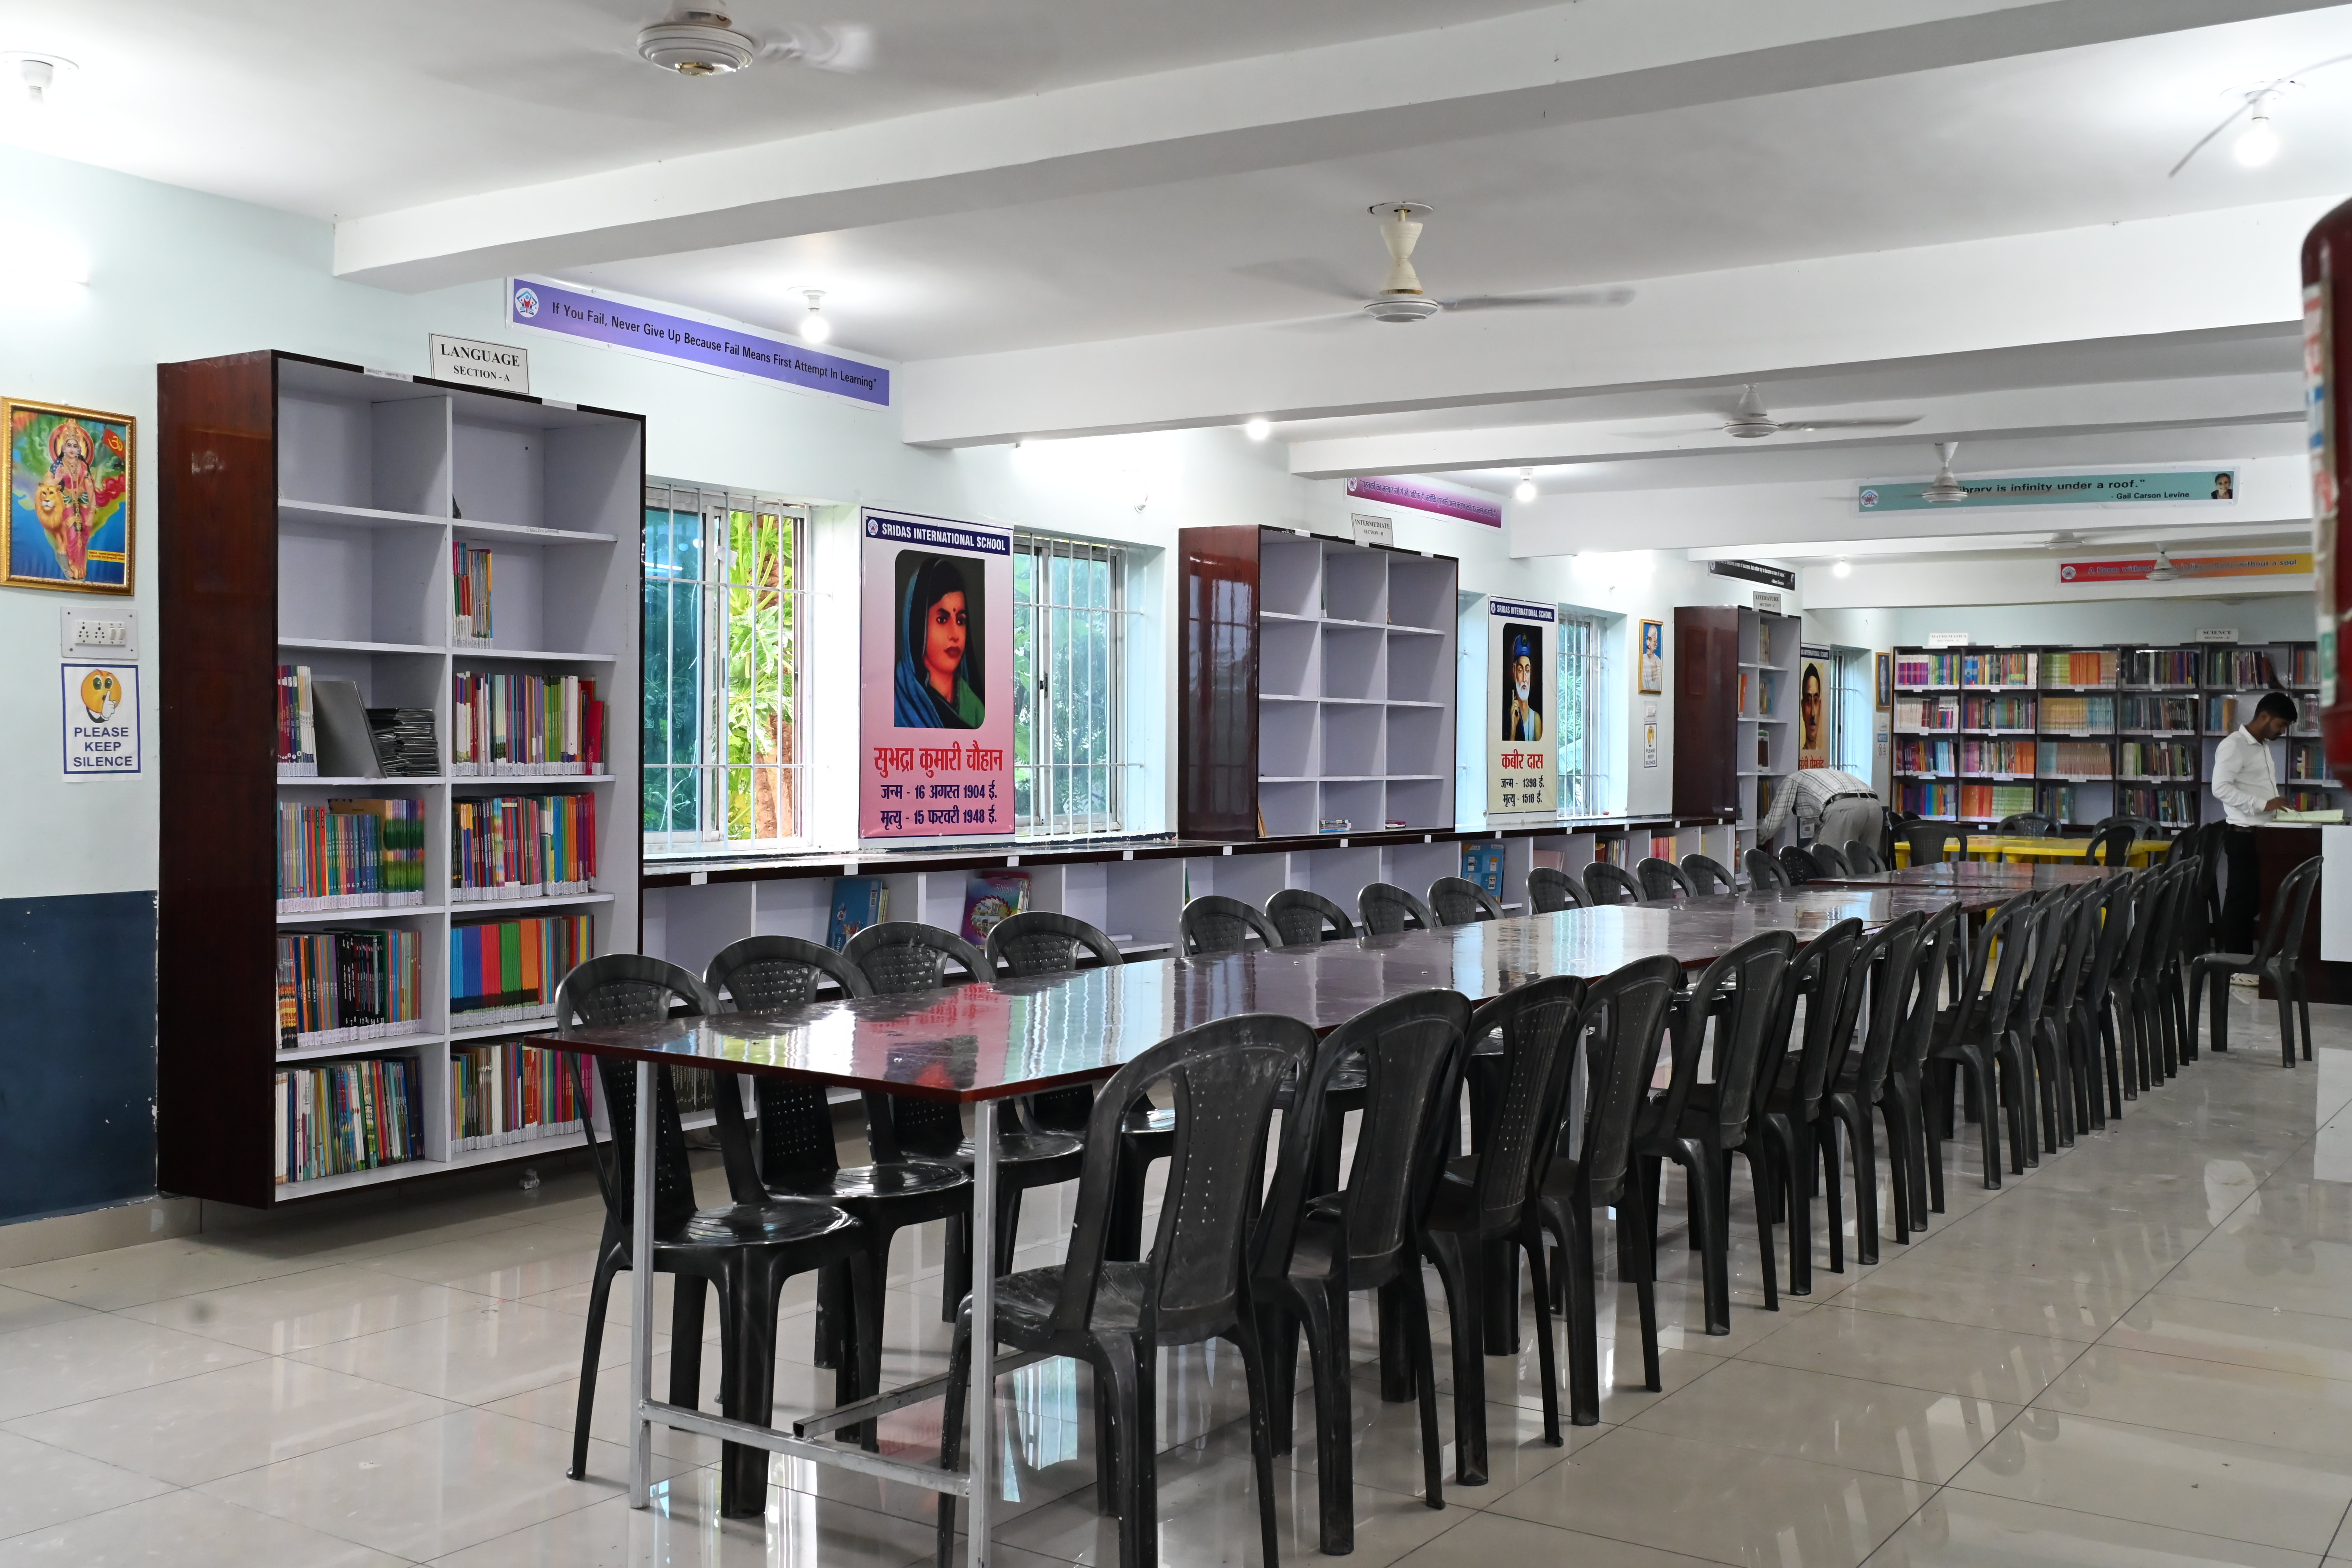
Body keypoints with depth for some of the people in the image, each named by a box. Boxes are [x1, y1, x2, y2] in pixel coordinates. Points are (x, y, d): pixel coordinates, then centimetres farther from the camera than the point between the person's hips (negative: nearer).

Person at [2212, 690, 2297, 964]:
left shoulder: (2263, 746, 17)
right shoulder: (2234, 745, -12)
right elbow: (2221, 788, -22)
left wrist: (2277, 807, 8)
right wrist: (2263, 805, -26)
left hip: (2262, 834, 9)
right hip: (2243, 835, -9)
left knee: (2254, 899, 11)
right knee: (2240, 900, -4)